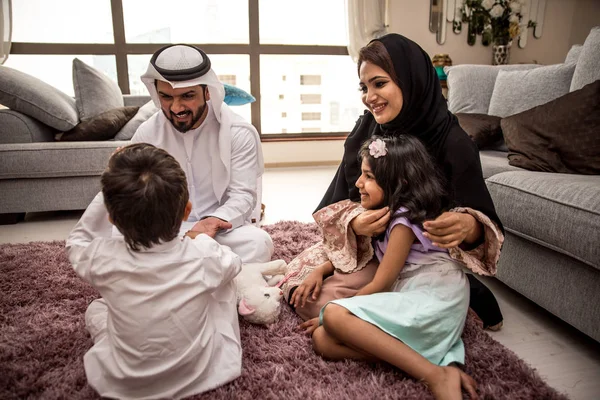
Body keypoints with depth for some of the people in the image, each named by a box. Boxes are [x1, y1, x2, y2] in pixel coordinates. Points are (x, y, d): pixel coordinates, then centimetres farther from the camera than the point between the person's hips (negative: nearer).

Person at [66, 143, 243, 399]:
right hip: (202, 375, 0)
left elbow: (77, 241, 3)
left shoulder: (104, 259, -23)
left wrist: (110, 189, -2)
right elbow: (233, 263, 1)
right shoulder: (204, 256, -24)